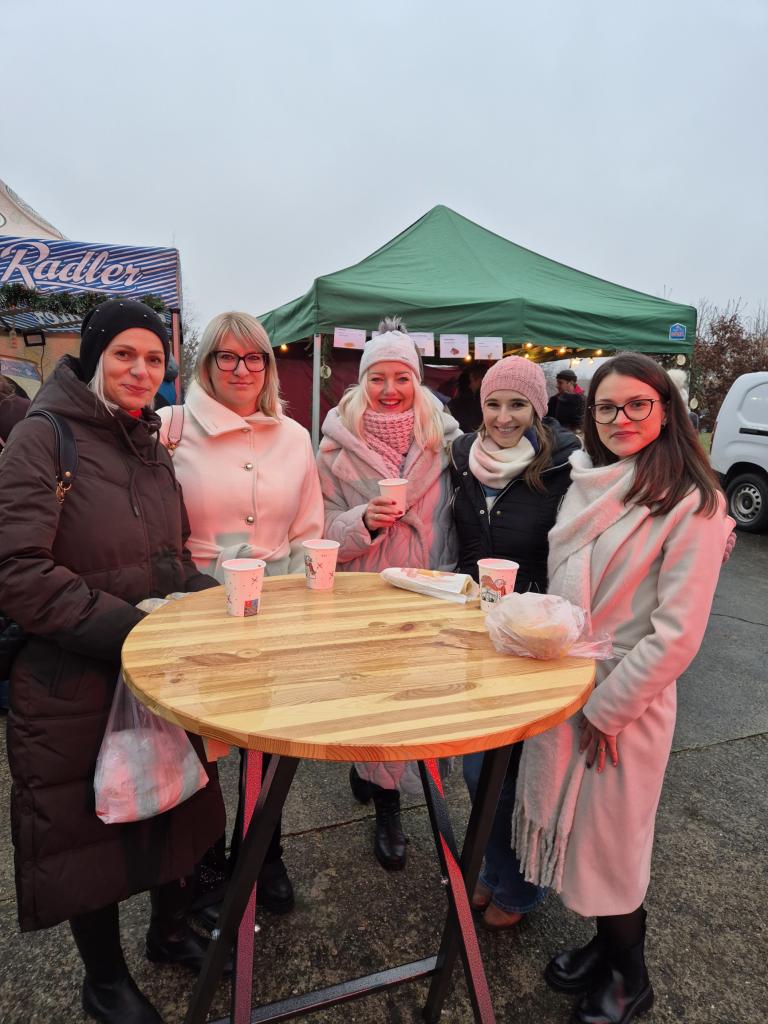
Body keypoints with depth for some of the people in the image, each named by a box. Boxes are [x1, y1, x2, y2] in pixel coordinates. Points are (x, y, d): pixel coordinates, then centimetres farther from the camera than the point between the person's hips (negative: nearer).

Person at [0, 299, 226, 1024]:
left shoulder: (151, 445, 9)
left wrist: (210, 597, -3)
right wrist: (128, 627, -24)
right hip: (74, 683, -6)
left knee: (173, 804, 20)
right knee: (85, 822, 13)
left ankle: (169, 929, 47)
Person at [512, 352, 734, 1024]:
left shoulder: (692, 503, -15)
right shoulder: (587, 484, 4)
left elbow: (677, 633, -17)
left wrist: (607, 709, -14)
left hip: (624, 702, -6)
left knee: (609, 838, 10)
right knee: (569, 821, 19)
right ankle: (606, 945, 45)